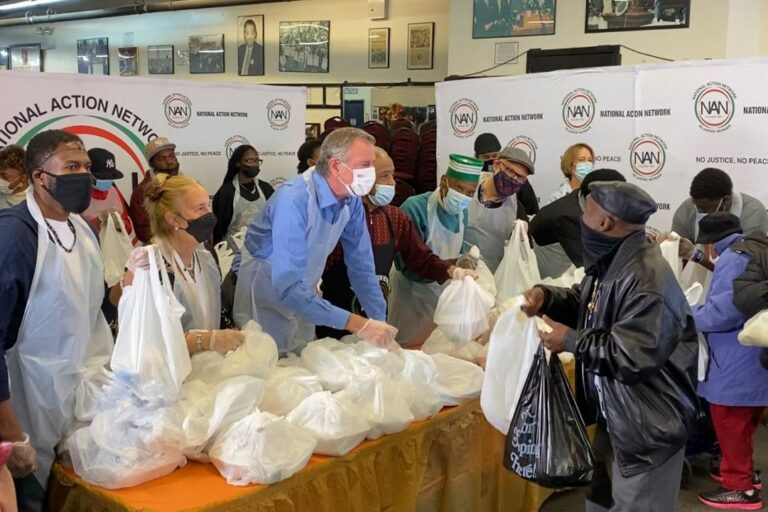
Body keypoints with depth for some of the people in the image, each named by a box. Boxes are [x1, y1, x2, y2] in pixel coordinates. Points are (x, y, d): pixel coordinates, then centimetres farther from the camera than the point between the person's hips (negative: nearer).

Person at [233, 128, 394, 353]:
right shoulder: (294, 201, -33)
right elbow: (288, 289, -39)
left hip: (304, 294, 6)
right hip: (266, 296, -6)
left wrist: (380, 323, -11)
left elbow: (361, 267, -5)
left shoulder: (352, 199, -12)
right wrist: (358, 324, -43)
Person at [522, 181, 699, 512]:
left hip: (648, 429, -10)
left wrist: (572, 341, -21)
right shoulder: (612, 260, 4)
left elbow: (632, 358, -32)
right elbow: (588, 304, 18)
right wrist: (547, 297, -2)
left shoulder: (646, 279, -29)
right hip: (614, 417, 10)